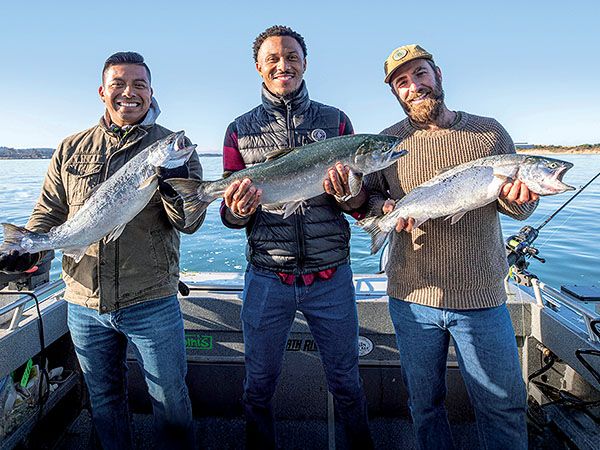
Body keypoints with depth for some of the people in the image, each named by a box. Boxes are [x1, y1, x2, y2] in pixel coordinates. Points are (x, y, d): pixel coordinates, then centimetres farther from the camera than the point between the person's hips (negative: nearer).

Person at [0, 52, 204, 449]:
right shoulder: (71, 149, 7)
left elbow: (189, 223, -11)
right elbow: (49, 212, 12)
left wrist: (173, 182, -29)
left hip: (151, 303, -3)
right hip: (84, 304, 4)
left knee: (171, 401, 11)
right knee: (104, 399, 23)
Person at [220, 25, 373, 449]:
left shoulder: (335, 120, 4)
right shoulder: (240, 130, 5)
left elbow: (363, 204, 1)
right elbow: (229, 214, 4)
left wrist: (347, 194, -22)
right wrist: (238, 211, -19)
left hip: (330, 276, 0)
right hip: (267, 278, 1)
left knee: (346, 382, 17)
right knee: (259, 385, 16)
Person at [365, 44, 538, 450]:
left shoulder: (489, 131, 2)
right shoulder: (387, 141, 1)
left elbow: (522, 208, 6)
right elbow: (367, 196, 6)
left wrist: (515, 198, -17)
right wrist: (388, 209, -15)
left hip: (483, 298, 0)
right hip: (412, 297, 1)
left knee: (504, 406, 13)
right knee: (425, 403, 18)